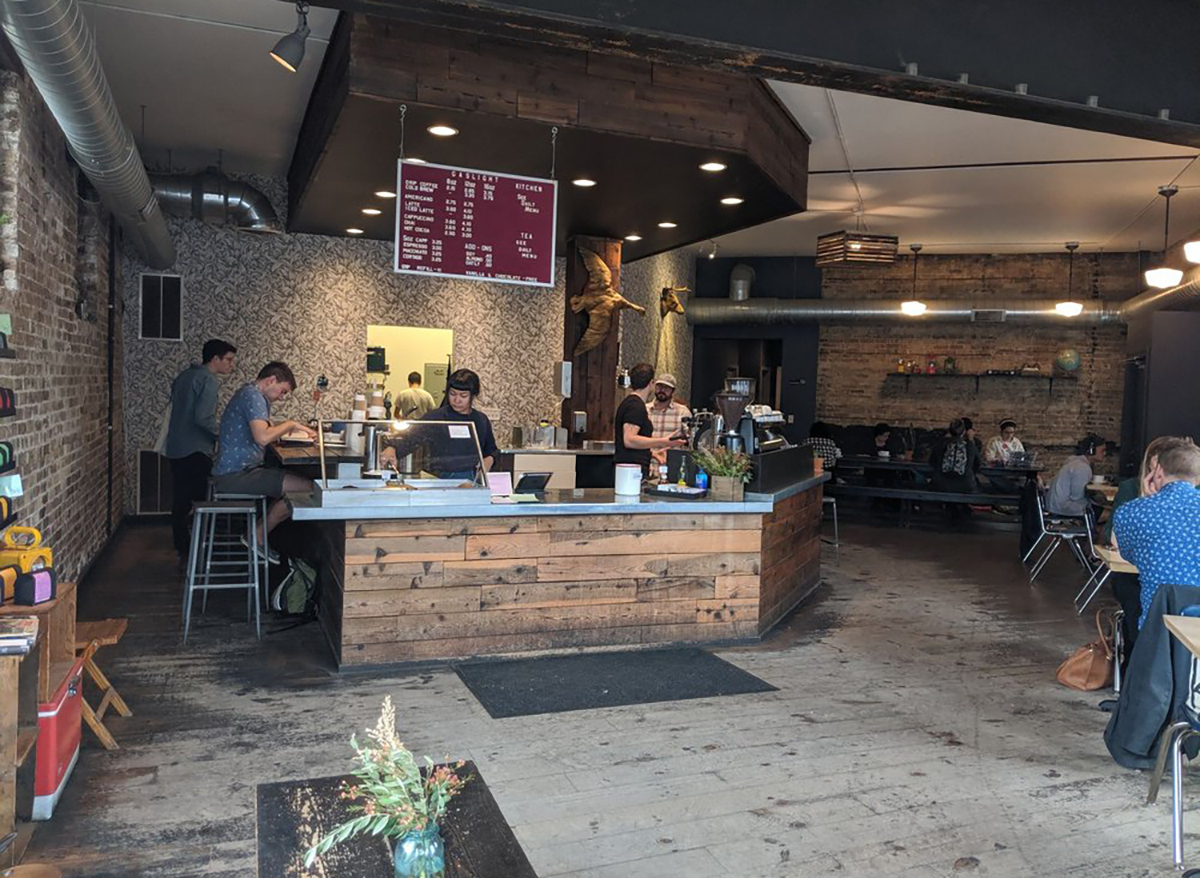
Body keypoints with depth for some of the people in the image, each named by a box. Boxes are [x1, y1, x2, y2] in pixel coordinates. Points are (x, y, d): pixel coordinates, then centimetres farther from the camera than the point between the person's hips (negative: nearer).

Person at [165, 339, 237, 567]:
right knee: (201, 503, -3)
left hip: (176, 448, 9)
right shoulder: (209, 380, -13)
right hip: (196, 450, -9)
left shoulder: (184, 376, 16)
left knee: (180, 502, 12)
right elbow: (203, 417, -23)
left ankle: (183, 552, 19)